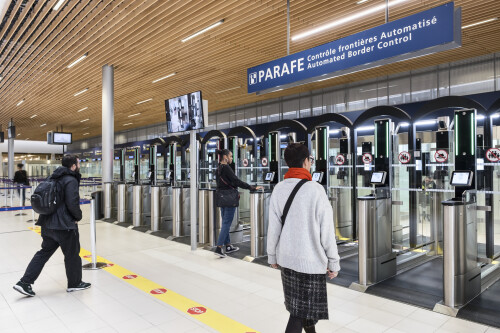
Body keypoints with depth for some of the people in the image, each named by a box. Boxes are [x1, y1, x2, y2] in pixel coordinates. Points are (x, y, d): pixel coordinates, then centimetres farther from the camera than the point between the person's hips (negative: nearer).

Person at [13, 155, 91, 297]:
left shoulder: (54, 178, 11)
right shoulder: (71, 181, -16)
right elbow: (72, 204, -21)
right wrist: (78, 216, -4)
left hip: (48, 224, 8)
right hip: (65, 226, -8)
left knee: (44, 253, 18)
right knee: (72, 254, 8)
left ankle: (25, 282, 17)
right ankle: (74, 283, 22)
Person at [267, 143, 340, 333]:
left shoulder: (279, 190, -3)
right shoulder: (316, 190, -17)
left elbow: (273, 228, 0)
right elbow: (327, 232, -13)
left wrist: (272, 255, 13)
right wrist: (334, 262, -2)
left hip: (286, 258, 5)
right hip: (311, 260, -5)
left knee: (298, 304, 23)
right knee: (302, 310, 6)